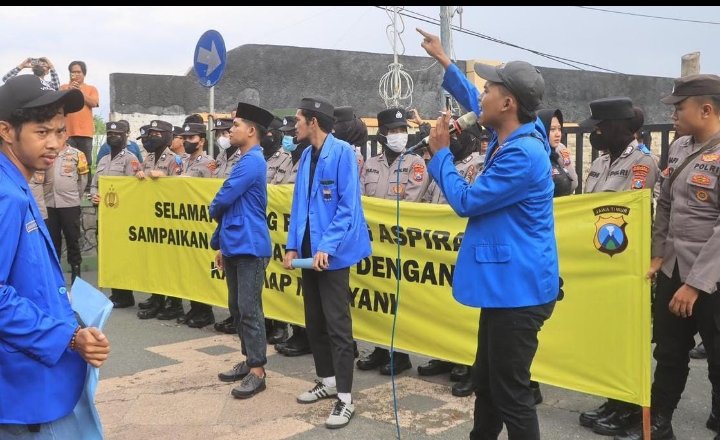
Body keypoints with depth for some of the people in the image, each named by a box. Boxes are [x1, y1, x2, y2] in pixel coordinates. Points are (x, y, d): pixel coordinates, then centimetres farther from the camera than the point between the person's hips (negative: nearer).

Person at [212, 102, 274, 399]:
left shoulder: (252, 161, -14)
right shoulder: (245, 161, 18)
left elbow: (223, 200, -17)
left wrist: (214, 211, 6)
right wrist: (221, 243, 23)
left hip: (250, 247, -10)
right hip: (234, 246, 10)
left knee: (250, 310, -7)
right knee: (236, 308, 14)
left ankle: (257, 371, 0)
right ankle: (249, 361, 24)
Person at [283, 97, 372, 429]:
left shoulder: (341, 152, -12)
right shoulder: (306, 156, 11)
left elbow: (348, 205, -17)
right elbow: (299, 205, 13)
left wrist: (327, 246, -22)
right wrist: (293, 245, 5)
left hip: (332, 253, -8)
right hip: (310, 250, 8)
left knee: (337, 324, -3)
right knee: (314, 320, 15)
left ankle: (345, 397, 5)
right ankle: (327, 380, 30)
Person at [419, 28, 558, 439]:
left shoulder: (522, 154, -22)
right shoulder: (511, 136, 8)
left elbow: (465, 201, -15)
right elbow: (473, 102, 28)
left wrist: (440, 152, -2)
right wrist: (443, 59, 32)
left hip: (518, 288, -10)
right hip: (506, 282, 10)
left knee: (511, 392, -1)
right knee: (487, 381, 22)